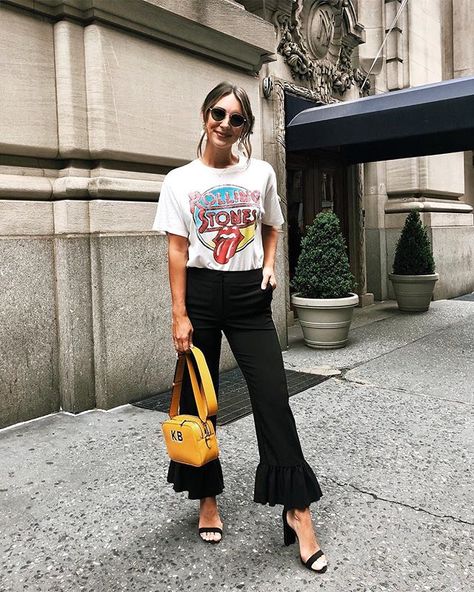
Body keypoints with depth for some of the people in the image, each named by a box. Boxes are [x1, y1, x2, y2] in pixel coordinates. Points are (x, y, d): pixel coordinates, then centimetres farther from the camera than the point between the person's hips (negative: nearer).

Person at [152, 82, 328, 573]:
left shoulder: (261, 174, 5)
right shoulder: (180, 181, 1)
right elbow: (177, 250, -3)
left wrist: (269, 265, 1)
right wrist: (179, 315, -9)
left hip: (250, 296, 1)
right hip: (201, 293, 0)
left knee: (272, 396, -4)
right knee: (199, 398, 8)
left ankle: (297, 509, 8)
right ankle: (207, 498, 27)